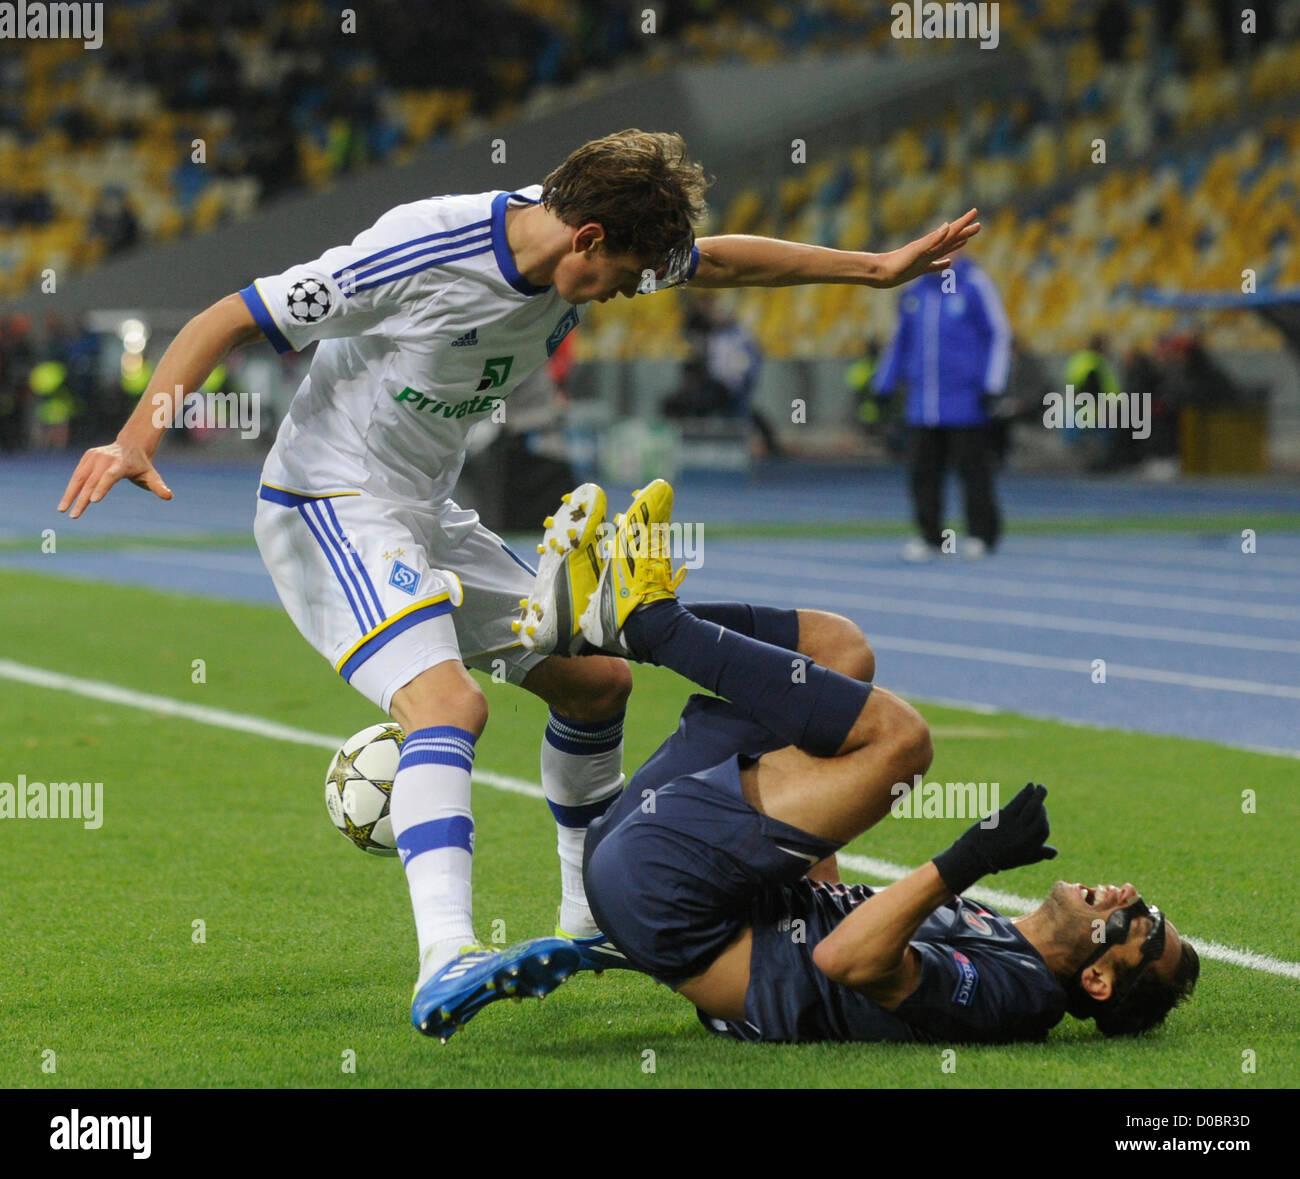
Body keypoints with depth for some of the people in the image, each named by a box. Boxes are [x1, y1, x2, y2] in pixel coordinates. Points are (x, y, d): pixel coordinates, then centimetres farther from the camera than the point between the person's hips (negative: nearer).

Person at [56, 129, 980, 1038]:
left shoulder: (587, 249, -3)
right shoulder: (422, 252, -26)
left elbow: (722, 263, 17)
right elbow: (229, 321, -21)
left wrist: (877, 269, 20)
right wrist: (137, 437, -32)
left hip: (429, 518, 9)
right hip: (331, 509, -9)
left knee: (597, 679, 14)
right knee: (449, 701, -31)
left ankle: (593, 919, 31)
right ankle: (446, 962, -43)